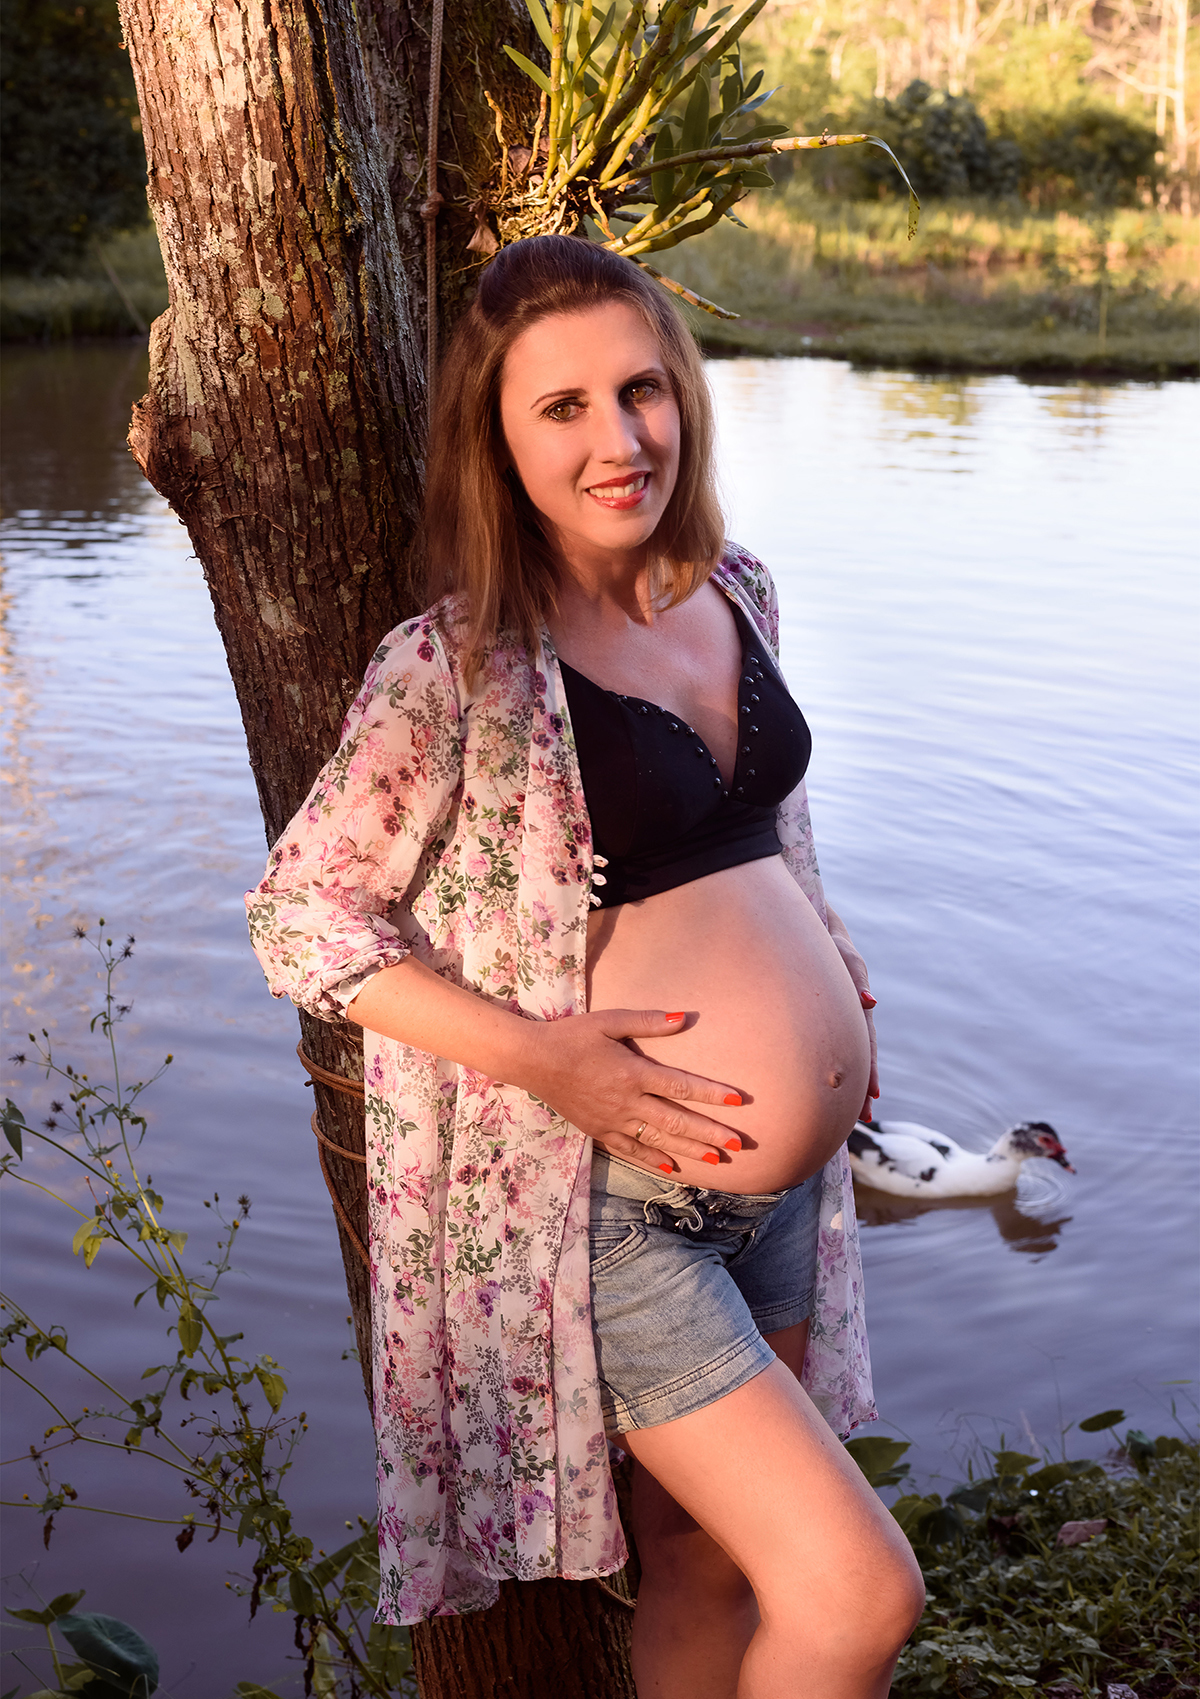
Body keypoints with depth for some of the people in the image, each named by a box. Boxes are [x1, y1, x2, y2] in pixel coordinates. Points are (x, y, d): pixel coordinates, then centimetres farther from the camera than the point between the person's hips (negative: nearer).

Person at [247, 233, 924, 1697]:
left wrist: (817, 955, 6)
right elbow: (300, 919, -12)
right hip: (604, 1205, -6)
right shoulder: (459, 671, -17)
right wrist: (539, 1054, -20)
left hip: (784, 1180, 7)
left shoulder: (734, 593, 4)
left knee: (707, 1558, 19)